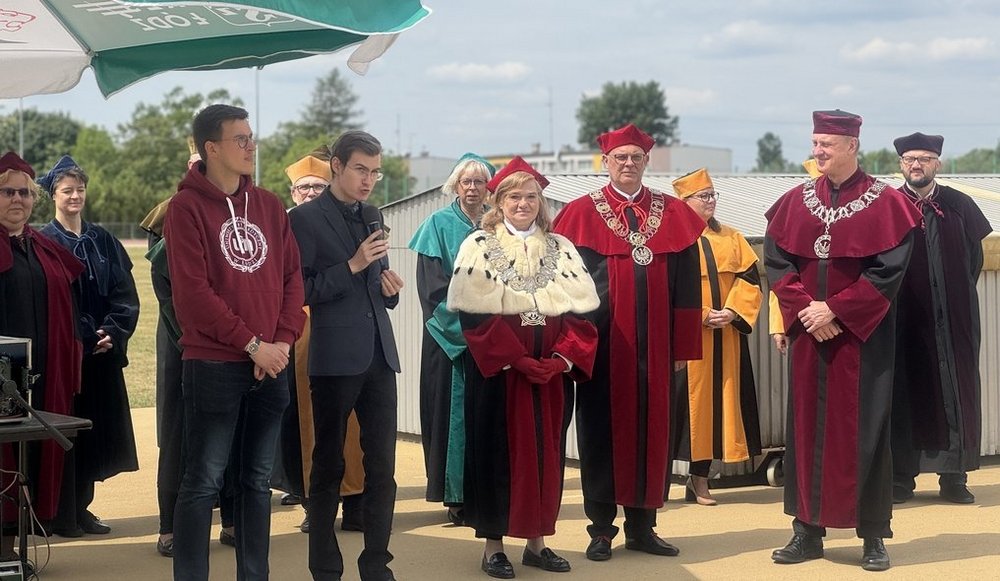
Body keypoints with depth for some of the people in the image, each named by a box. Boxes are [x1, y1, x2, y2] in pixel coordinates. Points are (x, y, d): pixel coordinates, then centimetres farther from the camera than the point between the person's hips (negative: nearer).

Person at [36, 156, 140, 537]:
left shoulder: (103, 241, 11)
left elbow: (125, 293, 5)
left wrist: (112, 331, -10)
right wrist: (85, 337, -15)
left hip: (103, 350, 5)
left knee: (94, 432, 8)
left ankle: (82, 507, 18)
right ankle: (61, 514, 6)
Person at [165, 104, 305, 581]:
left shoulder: (269, 206, 11)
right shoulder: (187, 207, -6)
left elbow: (292, 277, 10)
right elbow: (193, 292, -13)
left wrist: (282, 341, -4)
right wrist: (252, 343, -14)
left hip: (270, 365, 6)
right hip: (213, 365, -5)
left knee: (258, 480, 11)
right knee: (203, 482, -2)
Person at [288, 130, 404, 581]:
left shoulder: (372, 217, 15)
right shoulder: (306, 218, -6)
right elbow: (299, 291, -11)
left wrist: (390, 287, 1)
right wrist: (352, 265, -17)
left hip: (379, 356, 6)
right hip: (335, 359, -6)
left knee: (383, 468, 5)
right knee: (328, 467, 5)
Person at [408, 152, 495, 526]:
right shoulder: (439, 225, 3)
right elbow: (432, 285, -3)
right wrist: (464, 316, -13)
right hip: (450, 336, -2)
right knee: (455, 411, -2)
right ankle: (457, 496, 3)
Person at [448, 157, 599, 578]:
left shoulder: (560, 248, 11)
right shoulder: (479, 247, -1)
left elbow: (581, 309, 5)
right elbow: (474, 312, -10)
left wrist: (564, 357, -12)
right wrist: (518, 360, -18)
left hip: (552, 371, 4)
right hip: (496, 369, -4)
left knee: (545, 452, 6)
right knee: (498, 450, 0)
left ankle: (537, 541, 15)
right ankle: (493, 544, 7)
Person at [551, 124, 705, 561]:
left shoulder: (674, 214, 7)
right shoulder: (581, 213, 1)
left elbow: (686, 287, 6)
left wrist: (683, 346, 1)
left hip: (655, 345, 2)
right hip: (601, 344, -2)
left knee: (651, 428, 7)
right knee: (602, 429, 4)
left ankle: (642, 525, 17)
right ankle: (601, 528, 12)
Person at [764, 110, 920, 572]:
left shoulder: (885, 203, -5)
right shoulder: (795, 202, 6)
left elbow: (889, 271, -11)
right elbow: (776, 262, 3)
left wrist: (835, 310, -16)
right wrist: (804, 308, -12)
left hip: (862, 336, -4)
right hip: (807, 333, 4)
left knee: (862, 429, 0)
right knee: (807, 426, 5)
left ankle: (873, 535, 8)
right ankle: (808, 529, 12)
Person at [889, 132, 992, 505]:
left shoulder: (959, 206, 6)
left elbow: (975, 257, 12)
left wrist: (958, 293, 7)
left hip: (952, 318, 2)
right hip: (903, 317, -2)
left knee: (955, 391, 3)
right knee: (904, 391, 1)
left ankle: (953, 477, 10)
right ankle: (901, 477, 7)